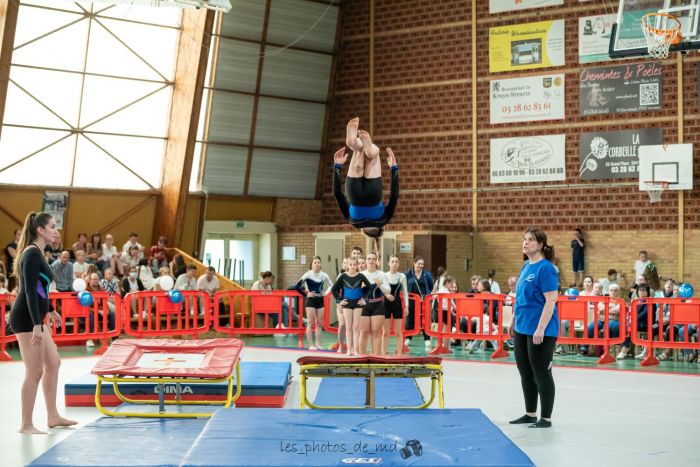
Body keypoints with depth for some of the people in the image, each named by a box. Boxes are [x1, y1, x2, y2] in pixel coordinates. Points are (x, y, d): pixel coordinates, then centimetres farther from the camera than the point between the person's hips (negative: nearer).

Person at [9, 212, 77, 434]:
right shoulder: (32, 254, -15)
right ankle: (26, 425, 4)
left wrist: (50, 310, 38)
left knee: (53, 363, 16)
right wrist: (37, 325, -26)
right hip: (25, 319, -10)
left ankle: (53, 416, 24)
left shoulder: (37, 253, 14)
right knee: (34, 371, -5)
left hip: (34, 317, 10)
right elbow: (29, 291, -21)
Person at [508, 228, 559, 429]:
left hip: (540, 331, -9)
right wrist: (513, 321, 19)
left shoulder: (545, 268, -15)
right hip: (522, 329, 9)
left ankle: (546, 418, 10)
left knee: (541, 374, 0)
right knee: (525, 373, 14)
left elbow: (551, 301, -19)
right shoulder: (525, 267, 11)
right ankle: (530, 414, 26)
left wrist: (540, 329, -23)